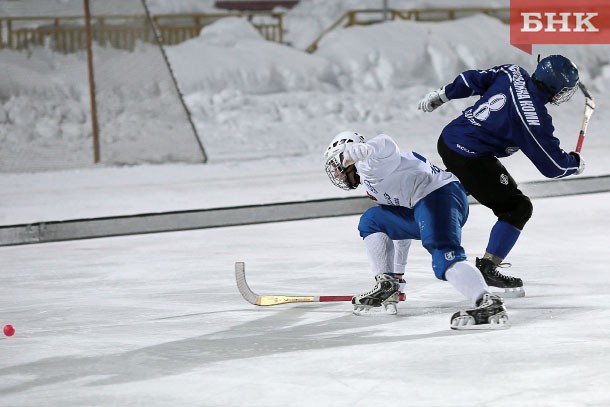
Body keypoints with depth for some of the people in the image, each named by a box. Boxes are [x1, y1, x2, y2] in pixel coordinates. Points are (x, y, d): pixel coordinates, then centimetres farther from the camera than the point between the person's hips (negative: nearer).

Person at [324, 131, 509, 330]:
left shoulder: (367, 164, 5)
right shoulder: (372, 182, 36)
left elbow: (385, 144, -22)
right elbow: (400, 230, 44)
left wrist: (361, 150, -45)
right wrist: (397, 273, 50)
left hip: (440, 194, -10)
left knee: (444, 258, -29)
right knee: (371, 220, 20)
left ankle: (489, 304, -46)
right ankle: (387, 286, 11)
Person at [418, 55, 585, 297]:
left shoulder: (513, 74, -2)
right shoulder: (533, 117, -22)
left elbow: (474, 80, 13)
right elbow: (553, 165, -15)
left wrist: (441, 95, 28)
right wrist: (576, 163, 7)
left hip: (447, 139, 9)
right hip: (469, 158, -9)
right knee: (517, 208, -2)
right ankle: (487, 268, 0)